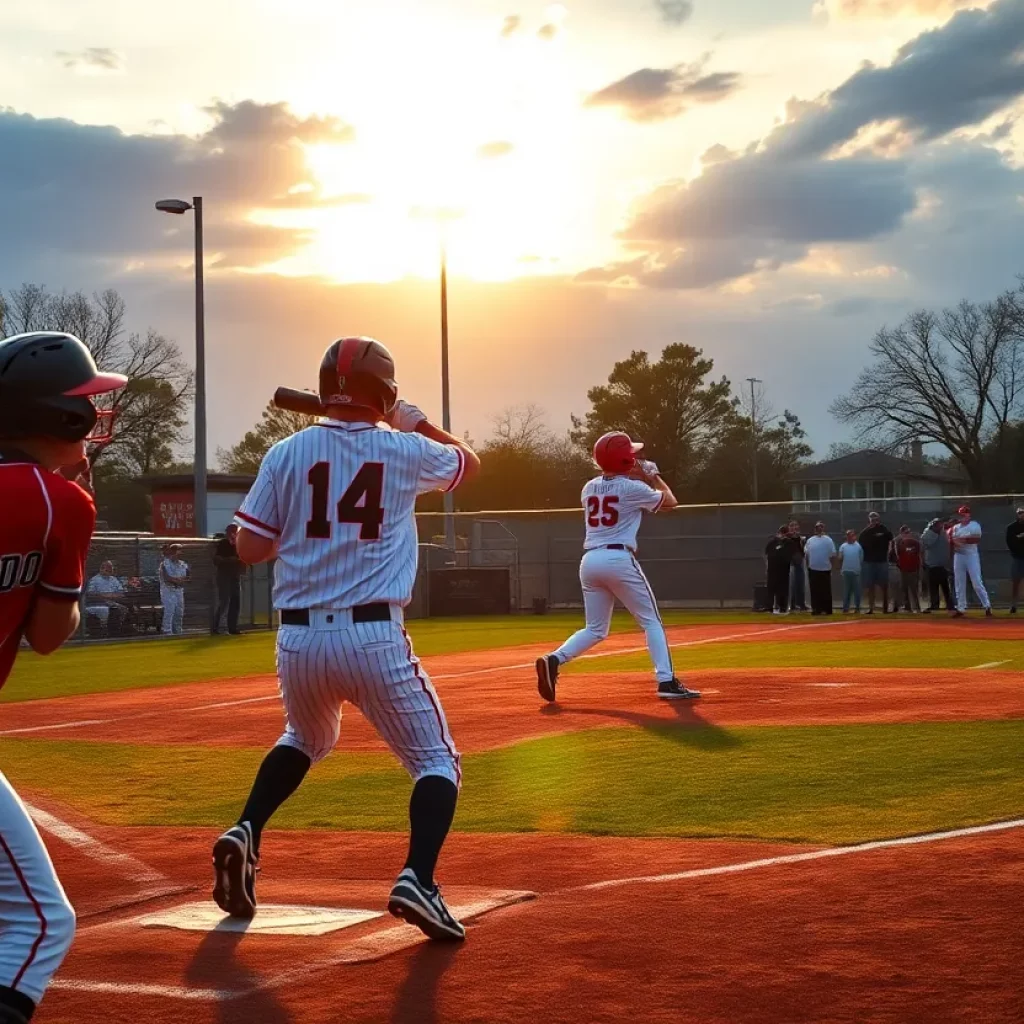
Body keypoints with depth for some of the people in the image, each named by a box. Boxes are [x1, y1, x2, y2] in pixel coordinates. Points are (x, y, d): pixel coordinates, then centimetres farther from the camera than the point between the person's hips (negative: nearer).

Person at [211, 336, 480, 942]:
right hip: (374, 638, -3)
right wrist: (417, 421, 36)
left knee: (307, 739, 32)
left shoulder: (288, 453, 2)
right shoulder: (406, 451, 2)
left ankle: (246, 834, 13)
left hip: (299, 639, 3)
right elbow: (470, 463, 24)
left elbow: (250, 549, 2)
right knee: (437, 760, 8)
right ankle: (418, 880, -14)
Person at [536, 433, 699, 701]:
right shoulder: (632, 488, -3)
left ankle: (554, 659, -8)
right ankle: (667, 682, -4)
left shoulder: (589, 489, 13)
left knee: (595, 629, 15)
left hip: (590, 561, 6)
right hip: (619, 559, -6)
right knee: (651, 621, 6)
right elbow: (670, 501, 10)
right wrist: (653, 477, 24)